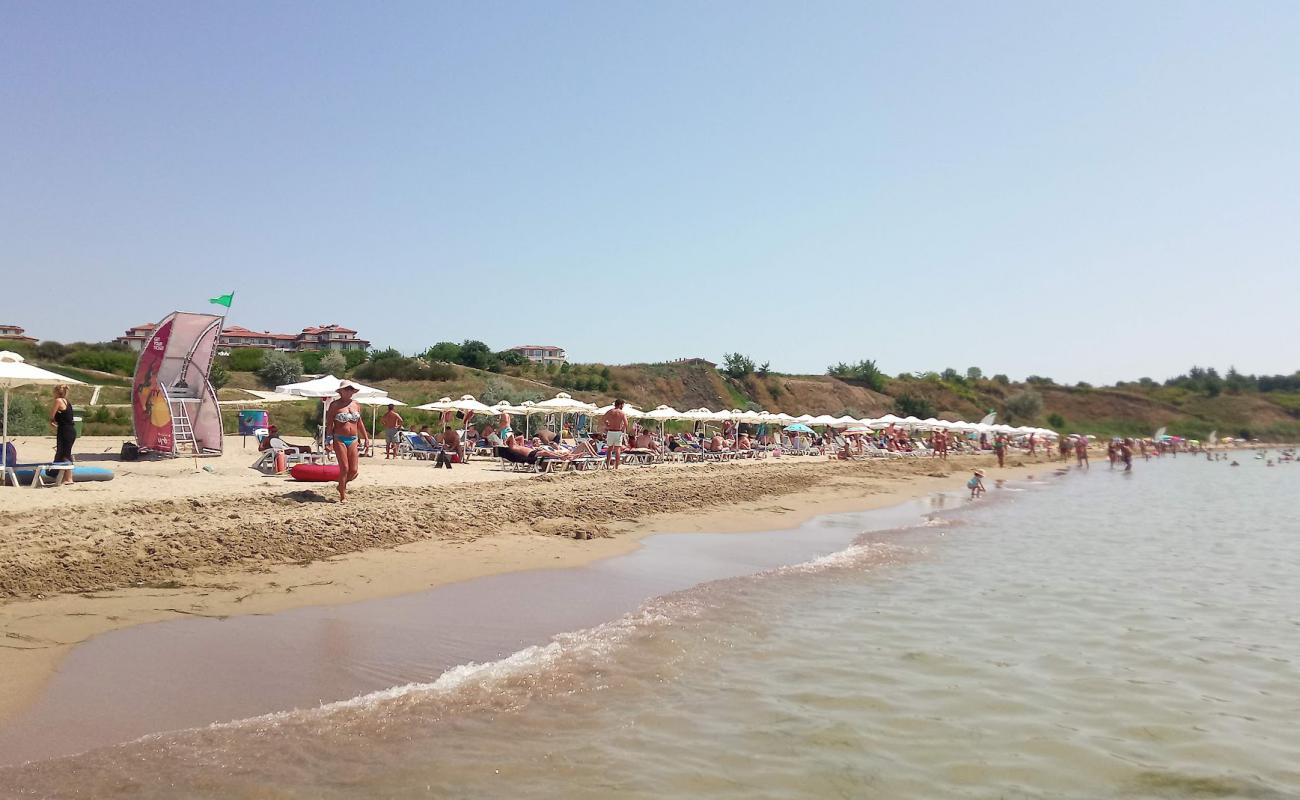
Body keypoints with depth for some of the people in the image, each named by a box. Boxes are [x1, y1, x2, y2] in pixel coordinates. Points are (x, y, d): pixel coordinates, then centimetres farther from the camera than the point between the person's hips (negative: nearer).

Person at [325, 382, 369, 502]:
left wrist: (366, 437, 17)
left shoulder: (356, 404, 11)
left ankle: (342, 485, 29)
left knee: (354, 471, 0)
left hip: (353, 439, 4)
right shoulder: (335, 405, -2)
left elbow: (360, 422, 19)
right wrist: (328, 440, -10)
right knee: (344, 468, -8)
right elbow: (329, 424, -4)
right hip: (339, 439, -4)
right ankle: (343, 496, 5)